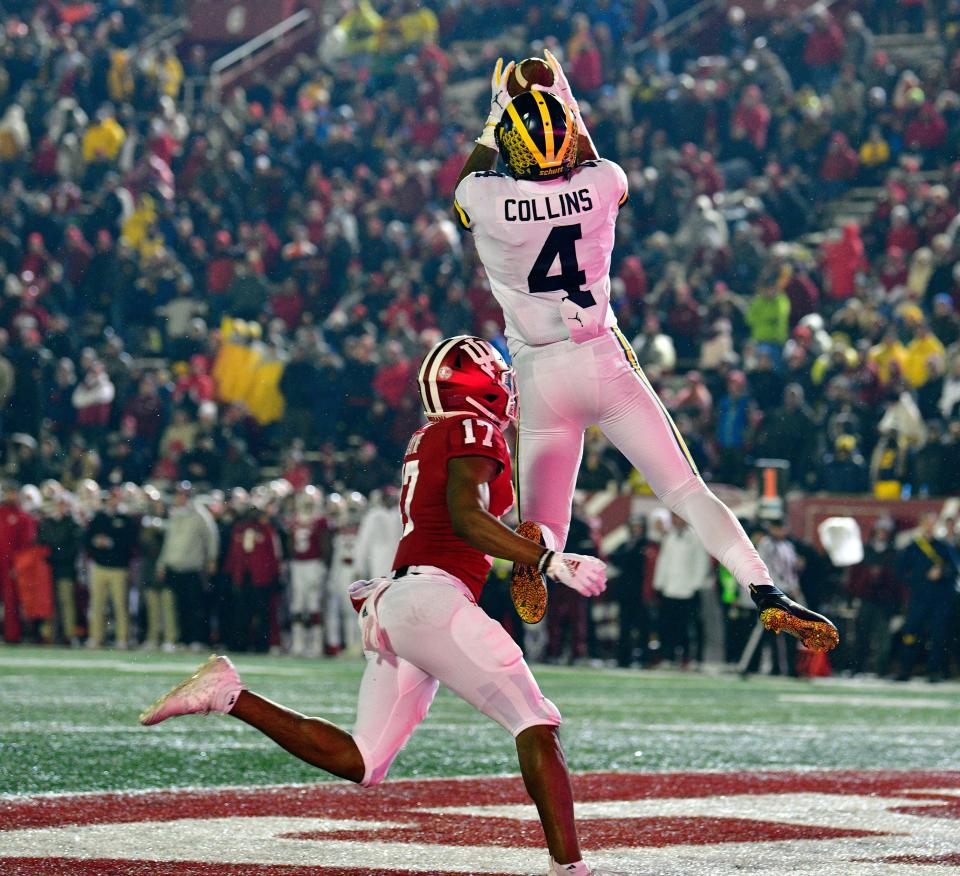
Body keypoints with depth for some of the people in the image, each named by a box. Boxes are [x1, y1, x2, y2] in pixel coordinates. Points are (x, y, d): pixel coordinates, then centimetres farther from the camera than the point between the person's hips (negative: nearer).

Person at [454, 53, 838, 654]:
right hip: (607, 362, 1)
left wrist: (495, 116, 23)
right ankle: (766, 593, -7)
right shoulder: (600, 186, -9)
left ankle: (532, 545, -29)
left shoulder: (484, 201, -12)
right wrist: (567, 100, 26)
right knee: (689, 494, 7)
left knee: (547, 522, 8)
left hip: (539, 376, -1)